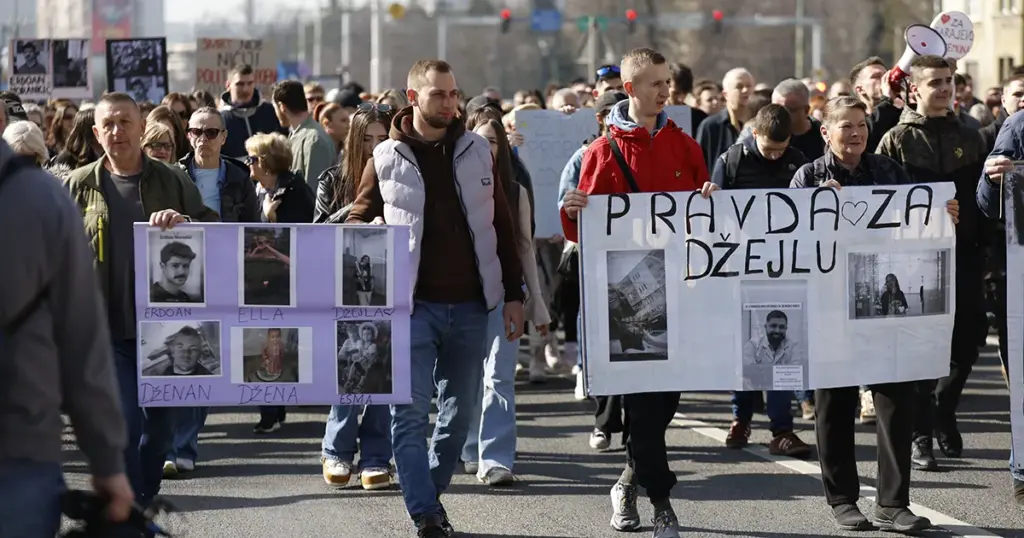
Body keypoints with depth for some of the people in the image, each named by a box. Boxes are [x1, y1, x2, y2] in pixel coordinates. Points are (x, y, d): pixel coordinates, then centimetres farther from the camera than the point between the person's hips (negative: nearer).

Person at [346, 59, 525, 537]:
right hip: (412, 305, -3)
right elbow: (358, 220, 9)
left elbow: (501, 225, 11)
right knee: (409, 415, -9)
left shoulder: (476, 151, 7)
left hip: (470, 305, 3)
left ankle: (429, 494, 25)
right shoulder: (387, 158, 1)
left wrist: (513, 294, 7)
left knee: (460, 412, 9)